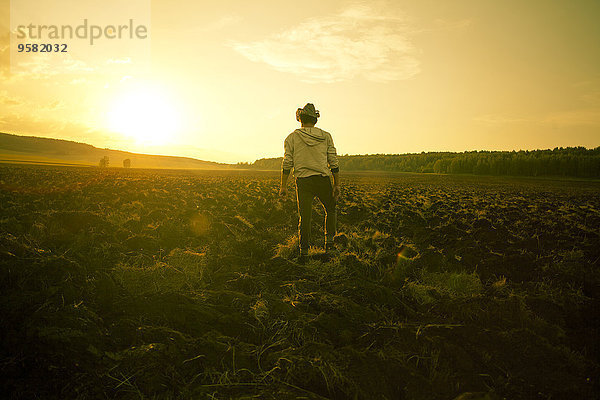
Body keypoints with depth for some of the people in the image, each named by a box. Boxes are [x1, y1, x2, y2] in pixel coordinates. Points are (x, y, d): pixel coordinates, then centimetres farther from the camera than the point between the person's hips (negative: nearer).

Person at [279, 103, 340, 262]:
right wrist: (337, 184, 6)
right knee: (330, 209, 23)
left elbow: (287, 164, -1)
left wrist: (283, 185, 6)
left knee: (304, 217, 6)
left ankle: (304, 252, 7)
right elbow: (334, 162, 2)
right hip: (323, 179, 0)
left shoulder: (292, 138, 4)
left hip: (303, 181, 0)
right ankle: (329, 242, 16)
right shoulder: (326, 136, 6)